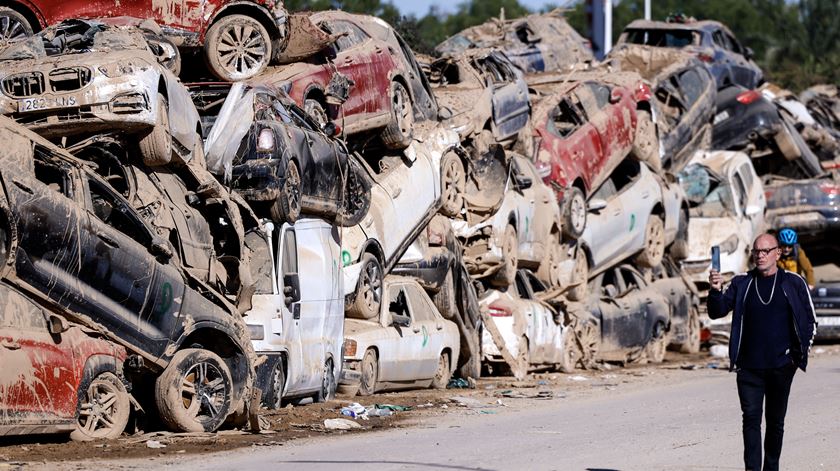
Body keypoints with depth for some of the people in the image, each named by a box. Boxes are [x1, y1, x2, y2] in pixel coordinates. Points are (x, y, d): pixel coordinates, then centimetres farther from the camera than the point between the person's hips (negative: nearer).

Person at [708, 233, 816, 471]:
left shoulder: (794, 283, 3)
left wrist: (800, 351, -1)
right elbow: (717, 312, 1)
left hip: (781, 365, 0)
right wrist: (715, 291, -18)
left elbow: (810, 321, 9)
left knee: (776, 421, 9)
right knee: (751, 418, -9)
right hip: (749, 367, 0)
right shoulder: (742, 284, 6)